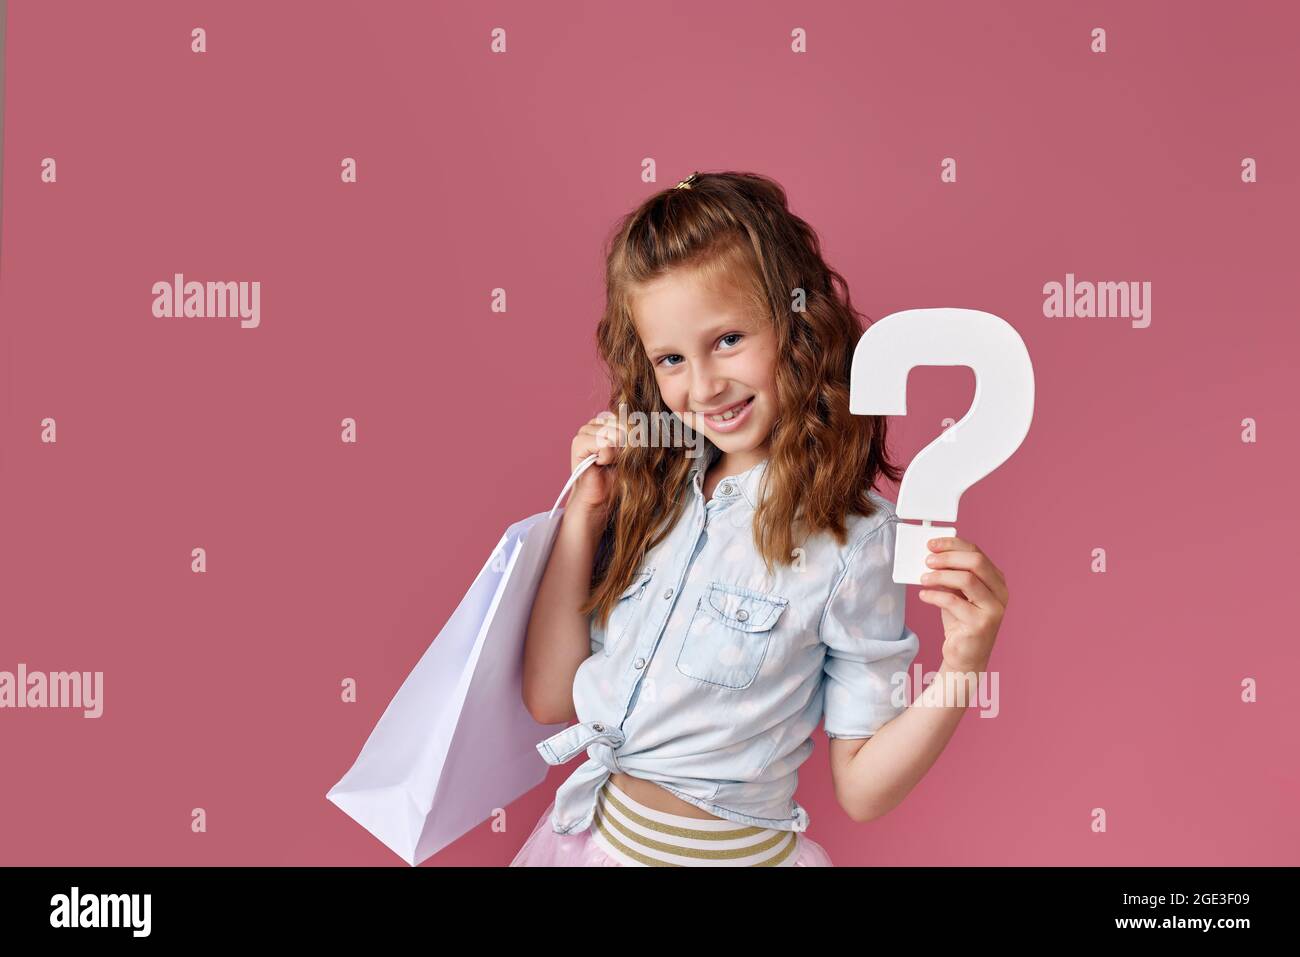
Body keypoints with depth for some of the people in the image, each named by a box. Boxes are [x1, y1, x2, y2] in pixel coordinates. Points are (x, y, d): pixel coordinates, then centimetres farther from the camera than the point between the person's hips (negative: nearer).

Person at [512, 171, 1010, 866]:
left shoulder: (852, 536, -18)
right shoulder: (648, 492, -6)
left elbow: (862, 789, -12)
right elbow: (549, 698, -5)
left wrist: (962, 668, -27)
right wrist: (582, 514, -11)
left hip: (728, 850, -4)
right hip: (588, 832, 5)